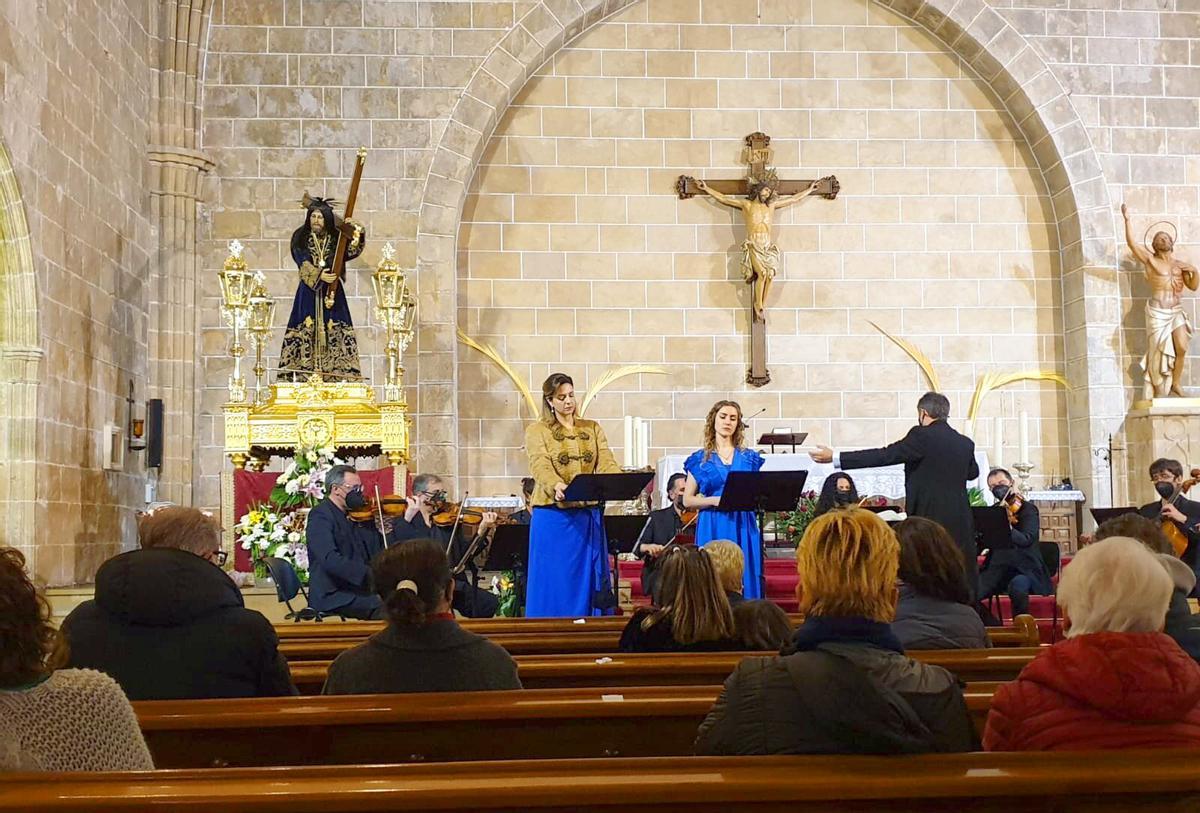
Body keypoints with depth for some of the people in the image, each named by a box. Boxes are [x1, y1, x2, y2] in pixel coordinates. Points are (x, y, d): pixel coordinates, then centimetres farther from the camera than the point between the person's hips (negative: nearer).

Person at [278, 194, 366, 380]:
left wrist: (355, 232, -28)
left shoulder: (336, 239, 8)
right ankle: (303, 373, -8)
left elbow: (353, 249, -10)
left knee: (333, 330, -7)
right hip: (308, 292, 0)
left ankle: (335, 373, -9)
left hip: (332, 292, 1)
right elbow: (303, 265, -7)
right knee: (305, 331, -8)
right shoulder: (300, 239, 7)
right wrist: (318, 276, -23)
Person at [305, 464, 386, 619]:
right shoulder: (320, 515, -9)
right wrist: (370, 574, -33)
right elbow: (330, 560, -25)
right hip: (332, 596, -8)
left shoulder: (351, 516, 15)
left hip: (355, 591, 8)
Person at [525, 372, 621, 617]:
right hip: (553, 516, -3)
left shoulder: (593, 429, 13)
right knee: (554, 582, 1)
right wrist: (556, 486, -36)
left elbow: (607, 464, 0)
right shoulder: (537, 431, 3)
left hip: (588, 516, 3)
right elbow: (540, 466, -14)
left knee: (588, 583, 5)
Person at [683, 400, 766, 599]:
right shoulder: (700, 459, 6)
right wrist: (714, 500, -12)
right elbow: (687, 500, 4)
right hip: (712, 529, -1)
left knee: (744, 580, -2)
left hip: (743, 528, 1)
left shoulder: (750, 457, 11)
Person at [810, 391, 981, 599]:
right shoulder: (966, 443, 8)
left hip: (930, 518, -5)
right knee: (965, 580, 11)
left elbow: (884, 455, -15)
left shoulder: (922, 436, -10)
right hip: (961, 524, 6)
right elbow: (973, 472, 26)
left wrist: (835, 458, -14)